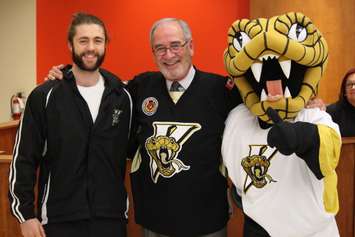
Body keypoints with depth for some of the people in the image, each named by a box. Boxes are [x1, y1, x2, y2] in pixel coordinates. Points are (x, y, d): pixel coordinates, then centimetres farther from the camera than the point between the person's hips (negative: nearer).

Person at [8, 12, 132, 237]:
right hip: (59, 218, -2)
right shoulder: (44, 96, -6)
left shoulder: (122, 97, 1)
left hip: (112, 216, 2)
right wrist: (25, 214, -5)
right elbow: (23, 159, -4)